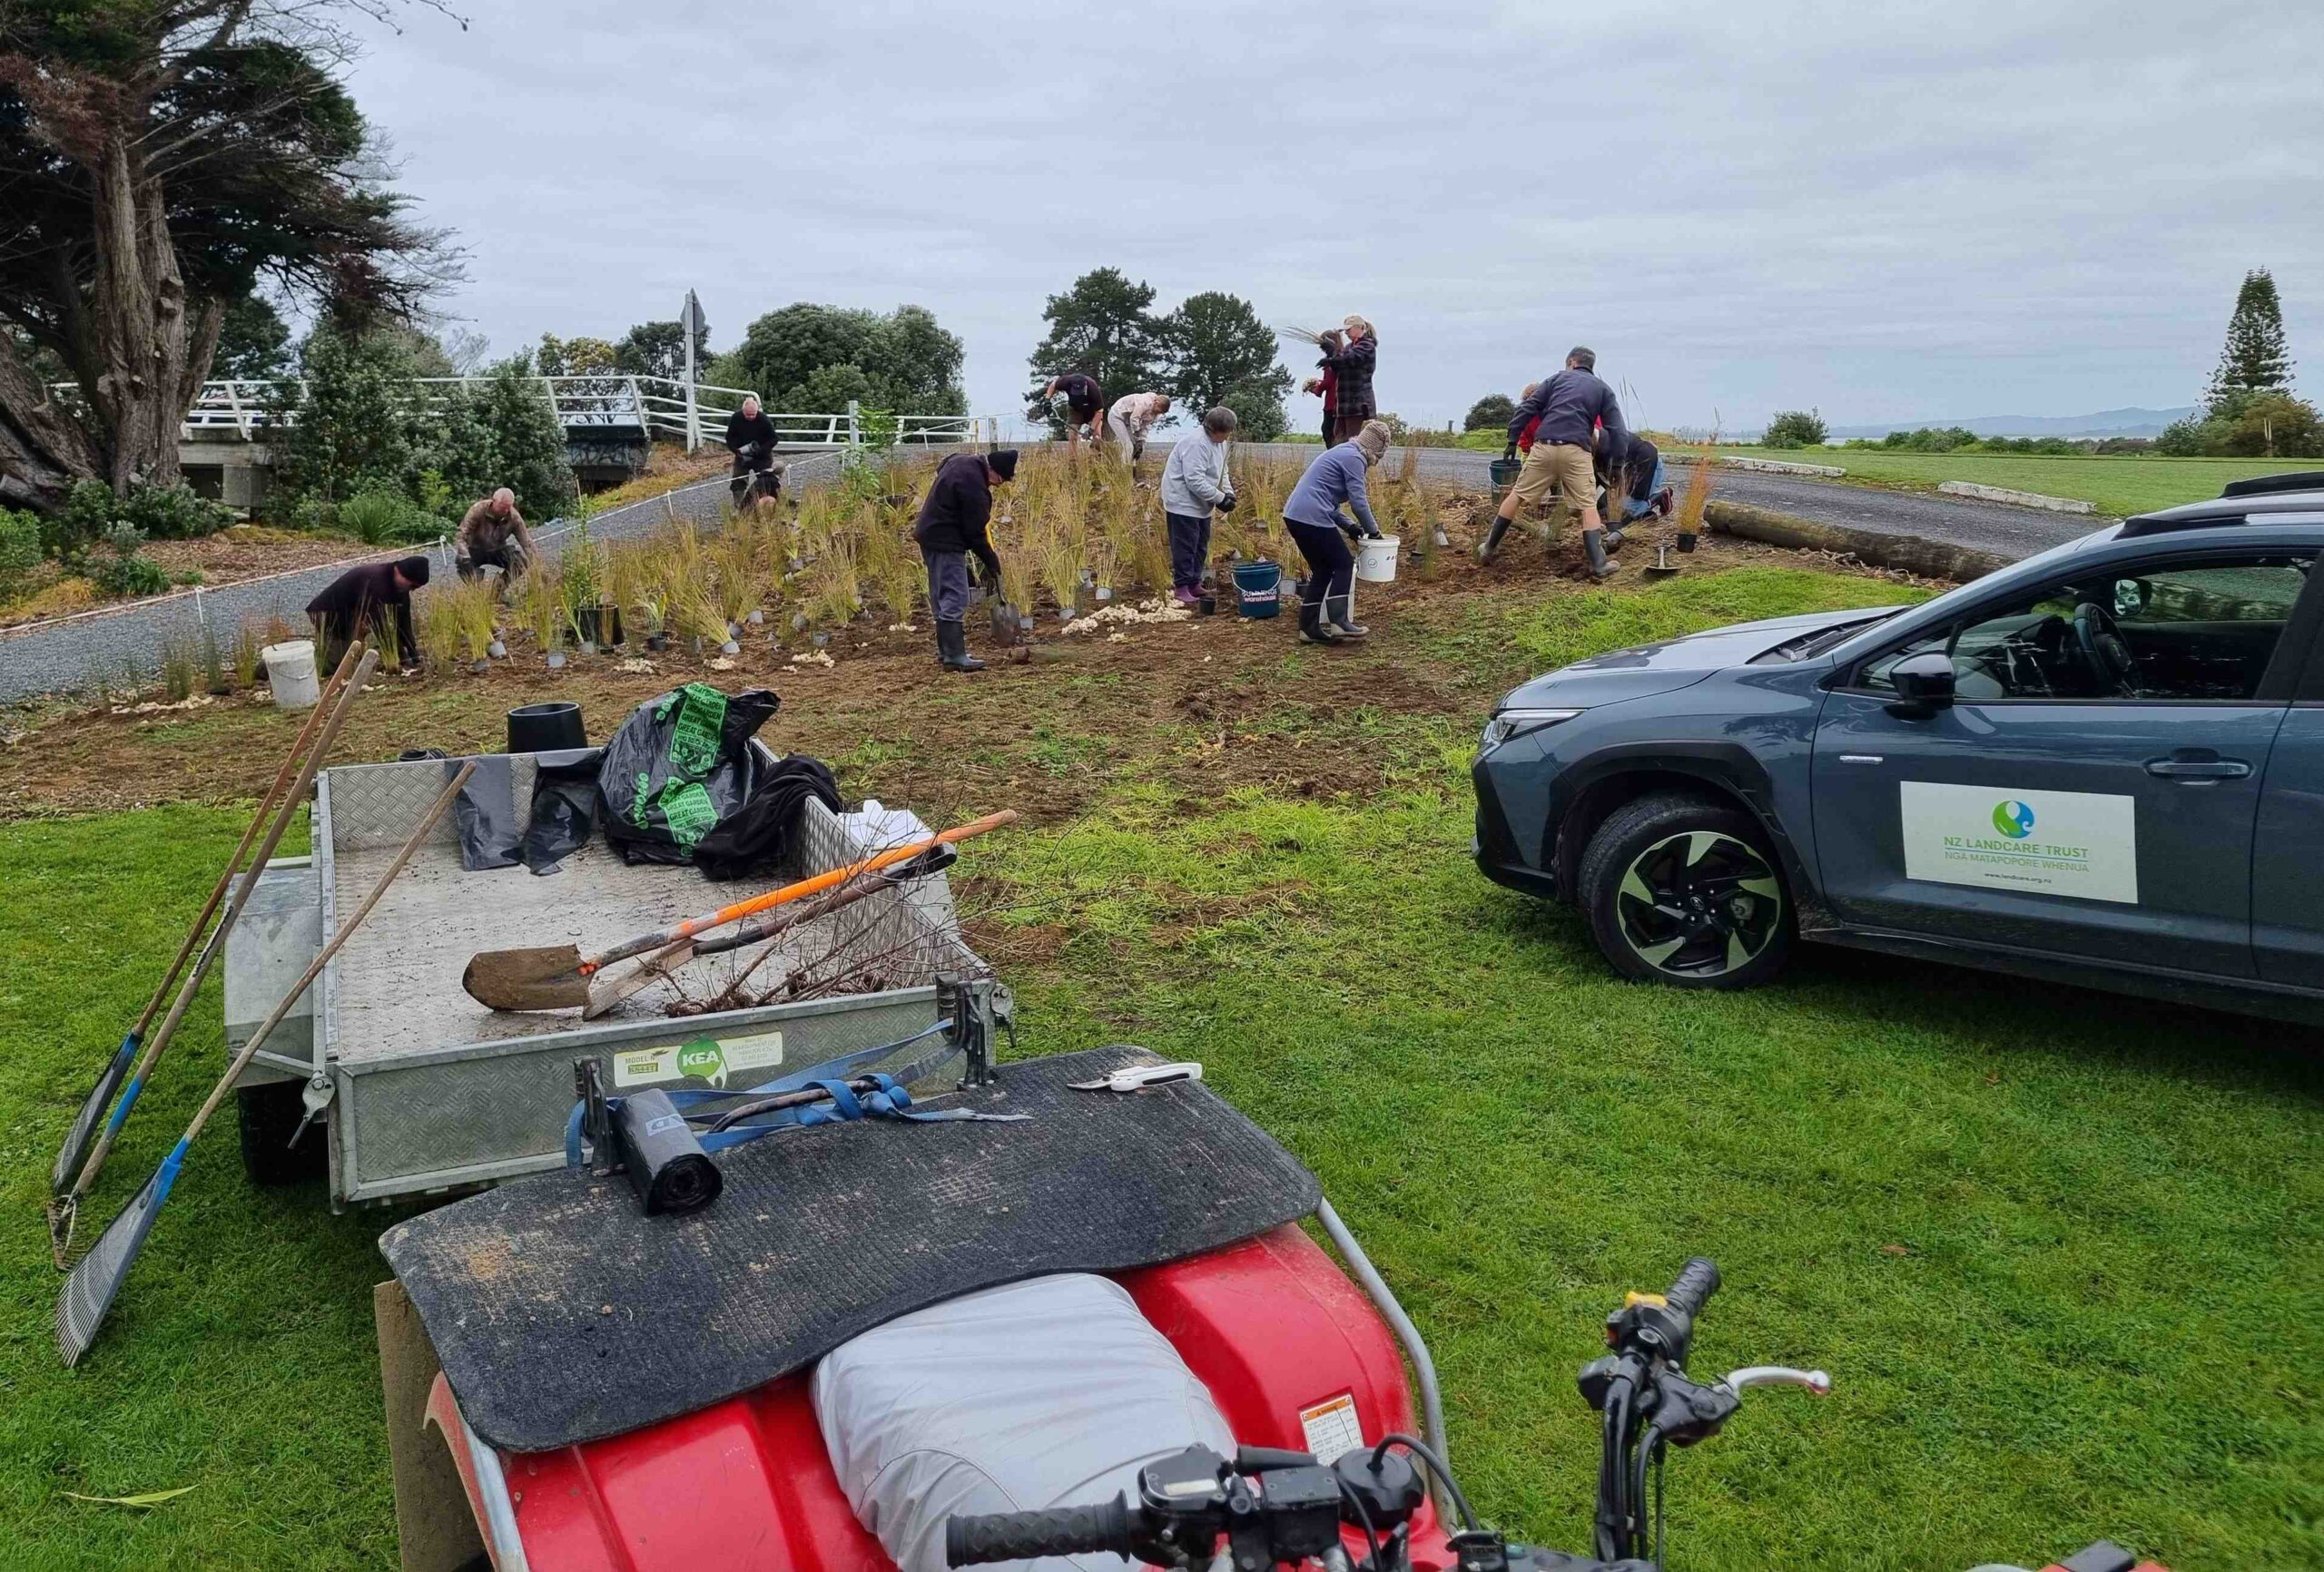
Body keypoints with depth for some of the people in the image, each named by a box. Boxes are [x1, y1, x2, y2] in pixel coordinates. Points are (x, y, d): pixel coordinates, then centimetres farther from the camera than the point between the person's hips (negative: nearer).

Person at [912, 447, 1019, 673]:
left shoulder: (962, 460, 5)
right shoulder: (974, 487, -24)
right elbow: (975, 533, -18)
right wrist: (991, 562, -6)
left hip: (930, 534, 10)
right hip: (945, 543, -10)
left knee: (942, 597, 14)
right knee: (955, 599, -9)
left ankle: (946, 651, 21)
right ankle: (954, 656, -9)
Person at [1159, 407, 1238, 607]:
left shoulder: (1220, 442, 5)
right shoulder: (1196, 444, -26)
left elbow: (1221, 471, 15)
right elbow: (1194, 480, -30)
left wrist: (1229, 492, -3)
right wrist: (1220, 499, -25)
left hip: (1201, 504, 10)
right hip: (1183, 502, -10)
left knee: (1200, 546, 15)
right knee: (1185, 547, -4)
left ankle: (1194, 584, 25)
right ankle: (1181, 588, 3)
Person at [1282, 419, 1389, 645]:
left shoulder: (1342, 453, 23)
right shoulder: (1353, 458, -7)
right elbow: (1358, 501, -11)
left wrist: (1349, 525, 17)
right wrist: (1372, 530, 3)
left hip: (1294, 516, 9)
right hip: (1313, 519, -9)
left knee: (1322, 570, 15)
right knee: (1344, 566, 2)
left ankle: (1309, 627, 13)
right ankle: (1338, 621, -5)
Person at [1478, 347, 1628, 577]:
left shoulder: (1556, 379, 21)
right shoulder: (1603, 389, 19)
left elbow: (1526, 408, 10)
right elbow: (1617, 431, 11)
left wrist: (1512, 441, 11)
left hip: (1544, 446, 1)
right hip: (1577, 451, -1)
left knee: (1517, 495, 12)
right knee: (1588, 505, 4)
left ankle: (1489, 548, 18)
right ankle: (1598, 564, -4)